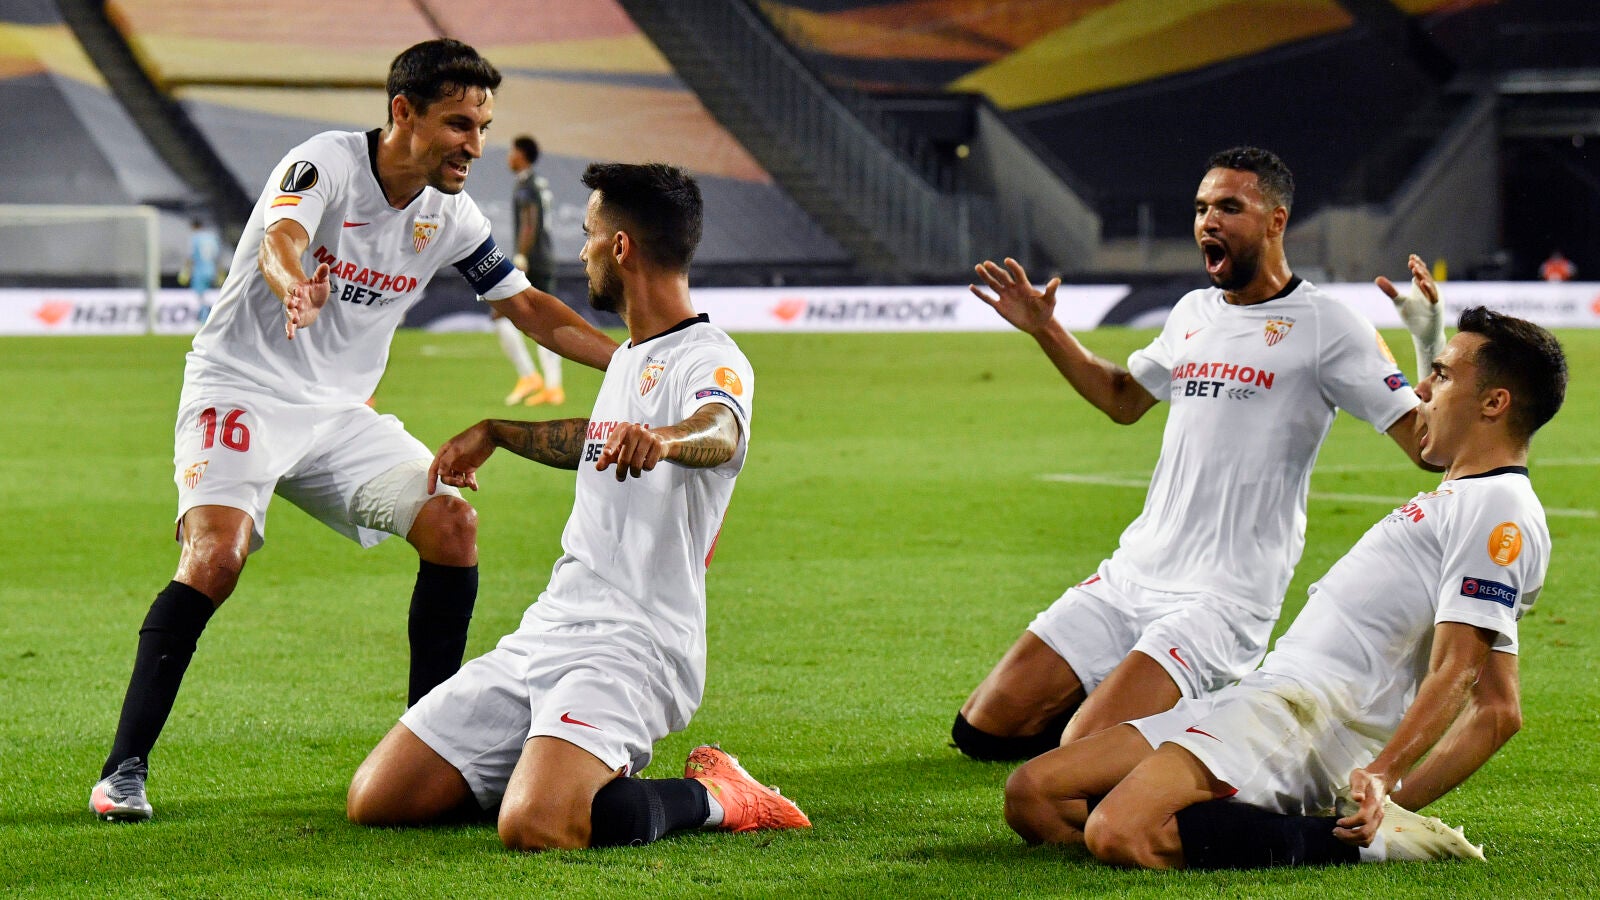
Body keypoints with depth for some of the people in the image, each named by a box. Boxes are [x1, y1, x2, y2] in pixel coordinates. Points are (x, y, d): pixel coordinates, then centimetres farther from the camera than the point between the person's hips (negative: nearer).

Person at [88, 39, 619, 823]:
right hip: (241, 387, -6)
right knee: (215, 554, -27)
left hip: (340, 413, 6)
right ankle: (123, 772, -21)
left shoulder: (448, 217, 2)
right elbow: (280, 240, -38)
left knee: (453, 524, -10)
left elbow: (533, 311, 12)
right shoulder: (325, 163, -17)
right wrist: (296, 287, -62)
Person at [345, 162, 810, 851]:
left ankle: (709, 797, -7)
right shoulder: (627, 359, 20)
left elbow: (719, 431, -36)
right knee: (375, 800, 1)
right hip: (543, 634, 9)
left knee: (534, 828, -33)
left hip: (631, 644, -9)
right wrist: (493, 431, 47)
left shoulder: (711, 361, -11)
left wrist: (664, 439, -57)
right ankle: (567, 768, 19)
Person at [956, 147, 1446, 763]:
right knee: (984, 728, 1)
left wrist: (1431, 342, -28)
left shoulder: (1325, 326, -7)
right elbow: (1123, 399, 35)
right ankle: (1123, 703, 21)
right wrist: (1046, 331, 27)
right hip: (1131, 574, 7)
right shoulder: (1193, 313, 15)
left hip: (1223, 597, -7)